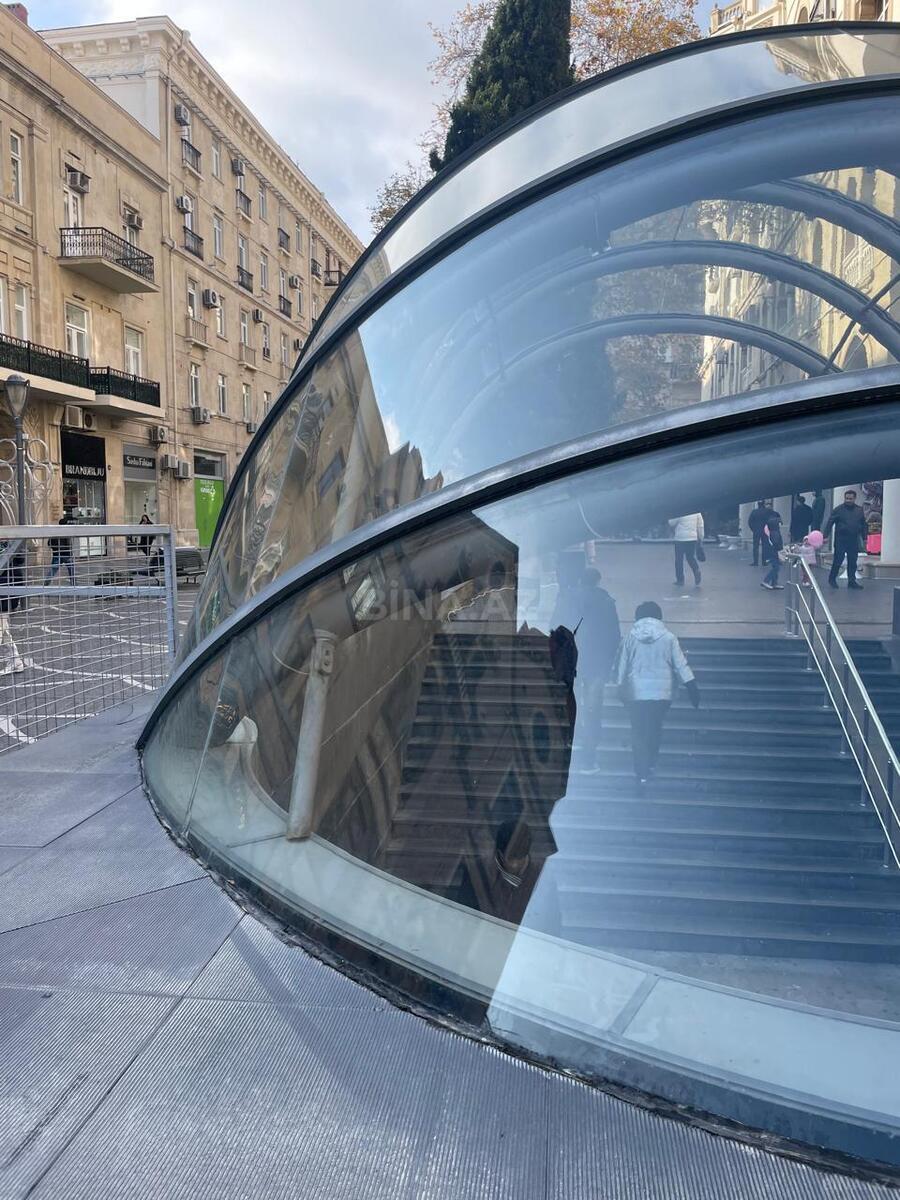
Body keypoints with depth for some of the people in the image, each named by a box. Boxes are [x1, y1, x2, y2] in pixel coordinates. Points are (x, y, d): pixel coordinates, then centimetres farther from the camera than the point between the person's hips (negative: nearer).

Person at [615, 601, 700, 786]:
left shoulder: (631, 637, -3)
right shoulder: (668, 637, -3)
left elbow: (621, 665, 1)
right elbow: (681, 665, -3)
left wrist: (621, 687, 14)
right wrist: (692, 687, 2)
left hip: (636, 692, -1)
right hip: (662, 692, 1)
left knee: (638, 731, 5)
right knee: (655, 729, 19)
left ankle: (641, 772, 1)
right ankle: (651, 764, 28)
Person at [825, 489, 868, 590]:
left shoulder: (859, 510, 9)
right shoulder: (839, 509, -3)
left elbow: (864, 525, 15)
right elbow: (830, 523, -5)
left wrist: (864, 538, 12)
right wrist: (825, 536, -11)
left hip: (854, 541, 4)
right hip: (841, 540, -4)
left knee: (852, 562, 6)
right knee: (838, 560, -1)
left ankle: (852, 581, 12)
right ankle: (832, 578, 15)